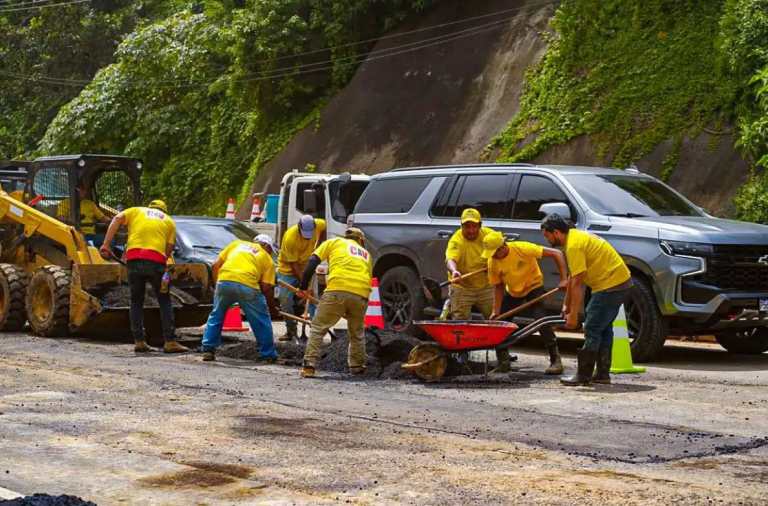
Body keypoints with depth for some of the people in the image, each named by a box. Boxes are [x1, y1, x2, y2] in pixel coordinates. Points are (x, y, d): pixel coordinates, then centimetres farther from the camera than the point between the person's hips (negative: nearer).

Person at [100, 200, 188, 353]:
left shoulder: (135, 211, 23)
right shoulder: (169, 221, 24)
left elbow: (117, 219, 4)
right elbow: (169, 248, 13)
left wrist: (106, 244, -1)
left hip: (134, 258, 1)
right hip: (156, 260, -1)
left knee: (136, 302, 13)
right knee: (164, 301, 9)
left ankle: (139, 341, 10)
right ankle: (170, 342, 4)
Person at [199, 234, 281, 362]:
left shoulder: (237, 244, 29)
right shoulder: (267, 259, 22)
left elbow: (216, 265, 21)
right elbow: (266, 288, 12)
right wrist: (272, 308, 24)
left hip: (224, 281, 2)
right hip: (247, 285, -2)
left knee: (216, 316, 22)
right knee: (261, 321, 14)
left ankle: (208, 350, 21)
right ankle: (268, 355, 19)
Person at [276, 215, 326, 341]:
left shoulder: (319, 225, -21)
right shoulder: (290, 238, -33)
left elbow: (324, 227, 8)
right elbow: (294, 264, -27)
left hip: (307, 267, 3)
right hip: (288, 269, -3)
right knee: (285, 300, -6)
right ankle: (291, 331, 8)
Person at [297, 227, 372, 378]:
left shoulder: (334, 242, 22)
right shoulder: (366, 254, 32)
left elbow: (312, 262, 10)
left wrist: (303, 286, 14)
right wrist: (349, 311, 35)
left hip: (337, 290, -3)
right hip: (361, 295, 3)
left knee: (318, 328, 7)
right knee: (357, 332, 26)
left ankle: (309, 366, -3)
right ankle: (357, 366, 31)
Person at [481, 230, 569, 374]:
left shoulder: (522, 249, -31)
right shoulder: (492, 263, -17)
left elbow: (557, 253, -29)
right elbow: (498, 287, -5)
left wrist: (564, 279, -34)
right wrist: (496, 312, -13)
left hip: (534, 287, -5)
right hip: (513, 293, 5)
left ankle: (556, 360, -12)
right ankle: (503, 363, 11)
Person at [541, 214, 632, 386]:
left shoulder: (574, 246, -19)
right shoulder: (575, 236, 14)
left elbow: (577, 284, -21)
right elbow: (572, 278, 20)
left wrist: (573, 314, -18)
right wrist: (567, 305, 22)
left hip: (611, 285, -11)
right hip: (621, 281, 11)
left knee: (592, 329, -7)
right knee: (604, 328, 17)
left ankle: (583, 375, -4)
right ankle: (603, 374, 21)